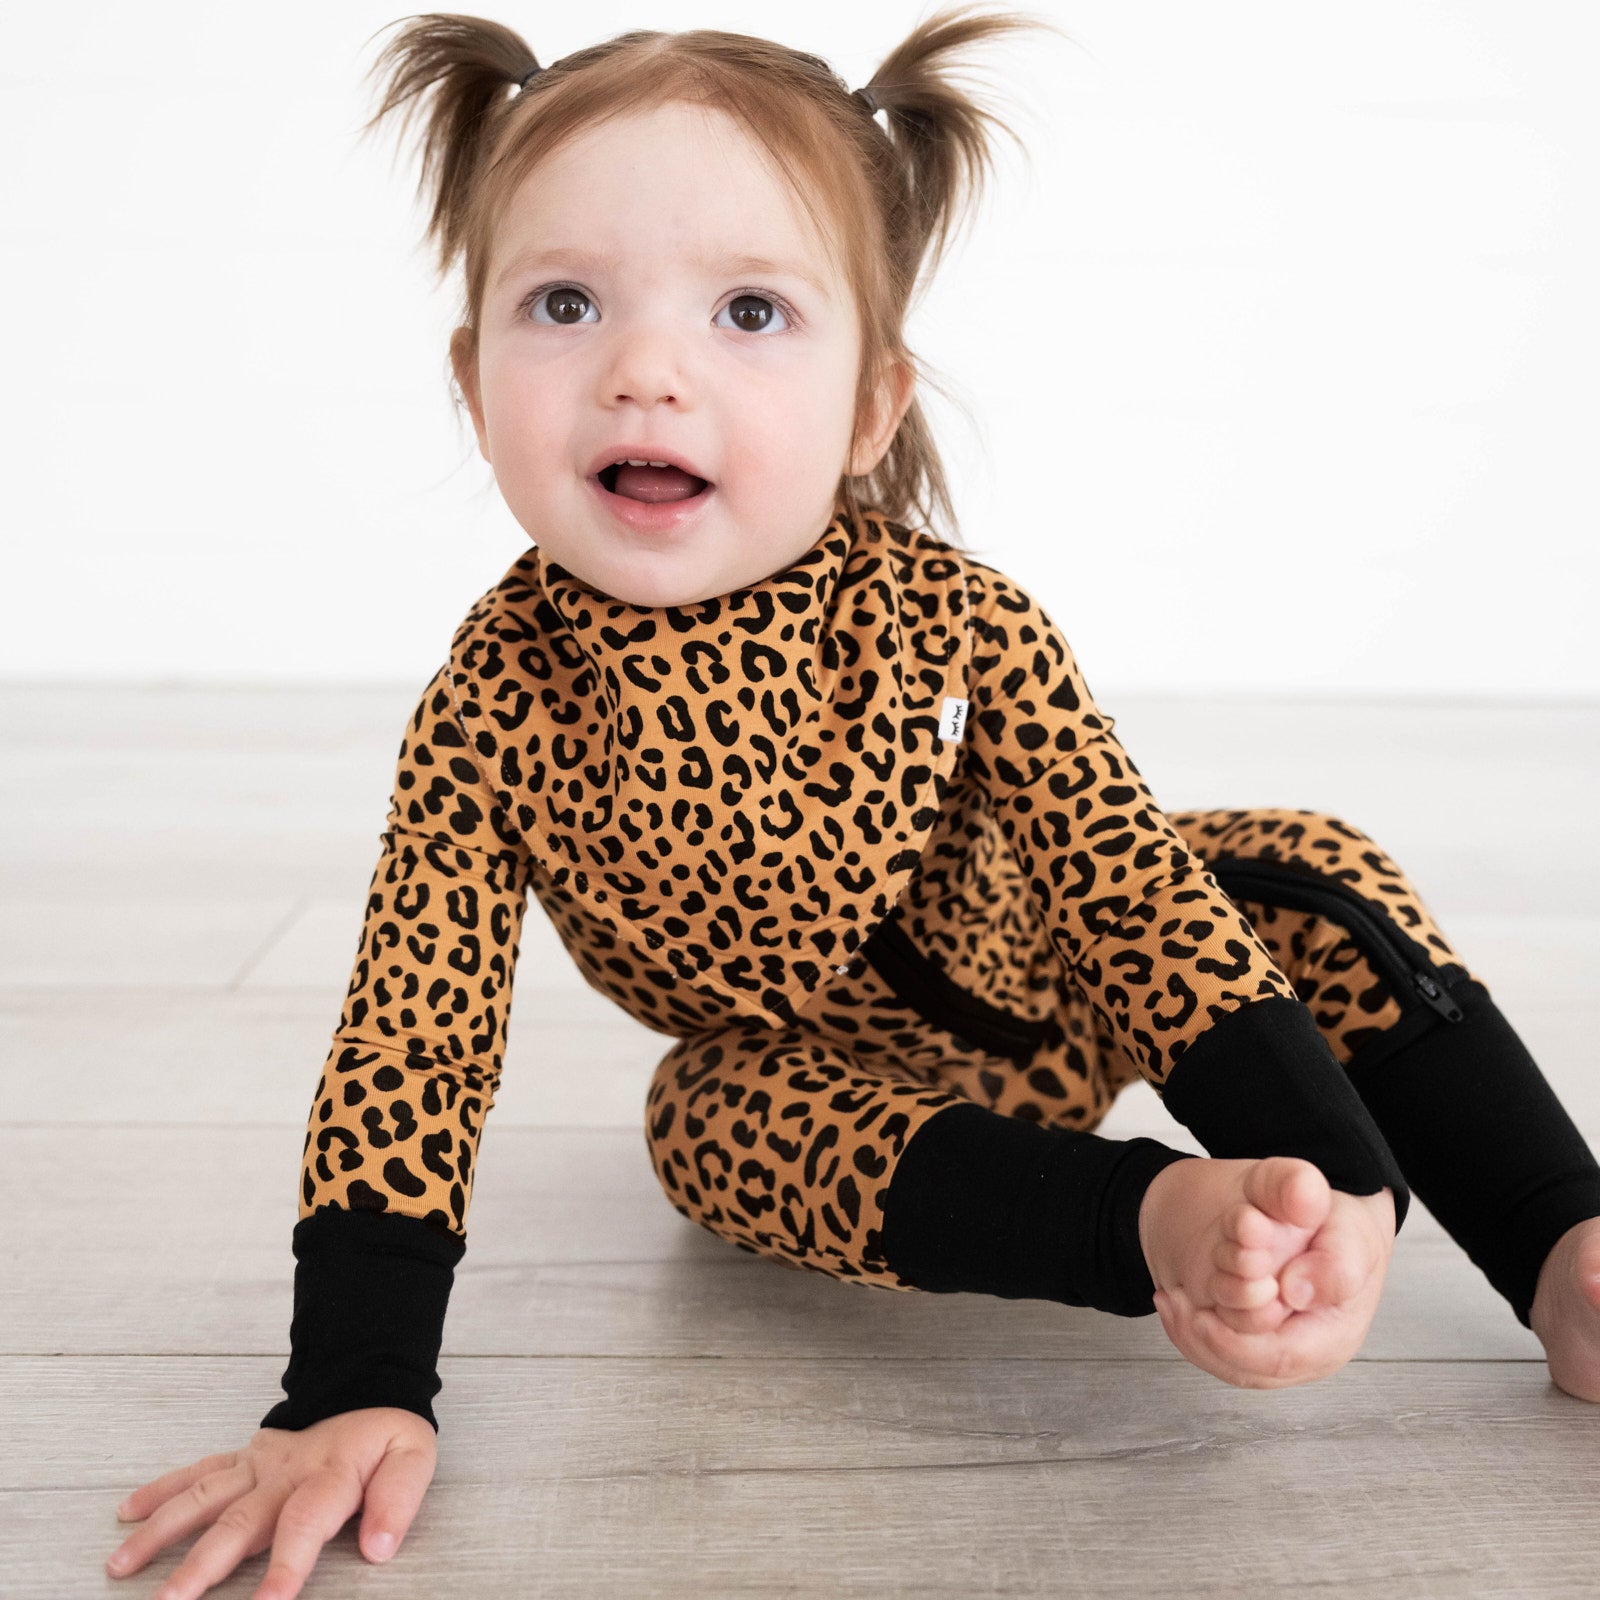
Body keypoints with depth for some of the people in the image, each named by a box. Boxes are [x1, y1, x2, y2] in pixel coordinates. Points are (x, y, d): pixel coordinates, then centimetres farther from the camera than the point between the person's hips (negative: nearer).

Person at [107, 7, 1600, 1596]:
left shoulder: (955, 621, -25)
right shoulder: (499, 693, -25)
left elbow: (1129, 869, -25)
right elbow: (412, 1027, -22)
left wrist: (1328, 1167, -36)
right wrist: (352, 1391, -28)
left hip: (1034, 984, 1)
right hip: (798, 1073, 0)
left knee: (1312, 873, -18)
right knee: (730, 1130, -34)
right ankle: (1157, 1221, -31)